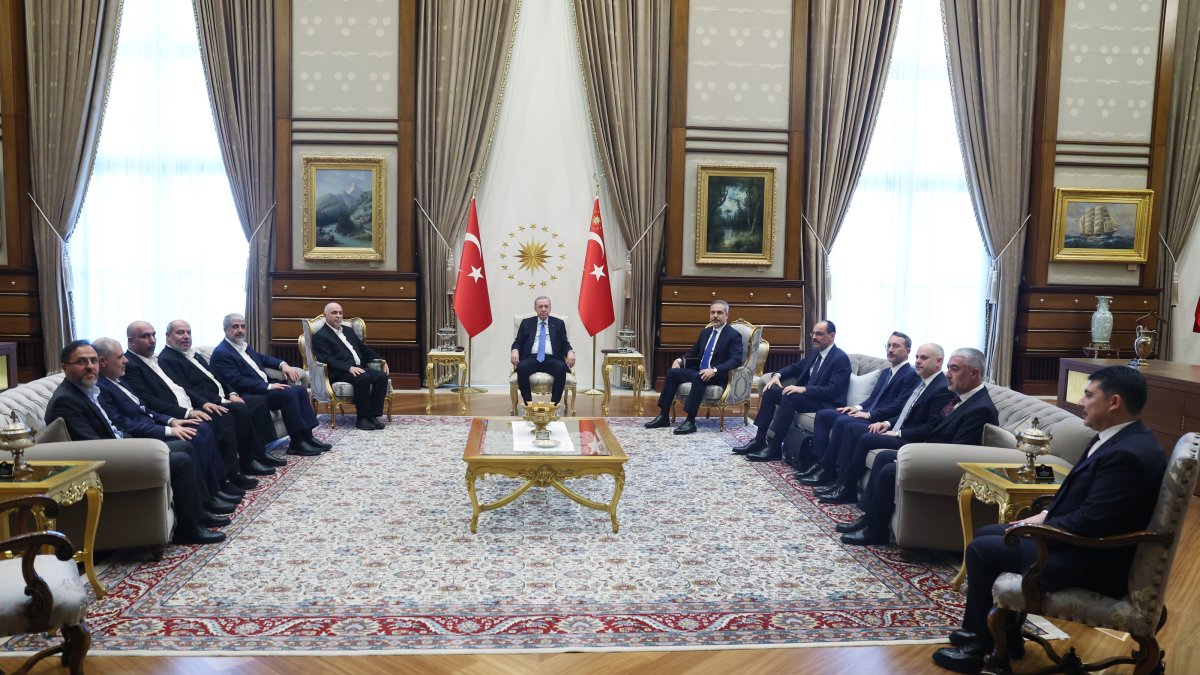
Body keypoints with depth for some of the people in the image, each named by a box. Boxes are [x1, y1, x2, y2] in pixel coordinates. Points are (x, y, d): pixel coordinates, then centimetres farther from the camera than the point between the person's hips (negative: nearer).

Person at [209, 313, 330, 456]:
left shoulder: (244, 346, 16)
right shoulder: (221, 353, -12)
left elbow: (263, 358, 28)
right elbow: (238, 382, -20)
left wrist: (282, 364, 7)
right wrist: (269, 386, -22)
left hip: (265, 388, 9)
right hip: (248, 396, -9)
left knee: (300, 389, -5)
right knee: (289, 393, -26)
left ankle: (307, 436, -5)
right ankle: (297, 443, -21)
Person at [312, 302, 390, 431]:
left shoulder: (349, 331, 25)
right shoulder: (319, 336, 2)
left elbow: (364, 349, 26)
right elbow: (327, 360, -11)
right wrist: (349, 367, -25)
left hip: (359, 368, 7)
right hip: (340, 372, -7)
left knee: (382, 376, -21)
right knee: (363, 378, -35)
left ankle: (373, 415, -19)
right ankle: (362, 419, -23)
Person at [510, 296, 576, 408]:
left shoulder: (558, 323, 18)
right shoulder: (526, 323, 18)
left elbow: (565, 344, 13)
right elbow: (518, 342, 14)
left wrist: (570, 352, -10)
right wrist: (515, 350, -9)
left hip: (551, 360, 0)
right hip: (532, 359, 0)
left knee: (561, 368, -35)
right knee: (521, 367, -34)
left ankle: (553, 405, -27)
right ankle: (528, 404, -23)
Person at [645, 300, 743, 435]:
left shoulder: (734, 335, -6)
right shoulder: (705, 332, 16)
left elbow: (736, 360, -19)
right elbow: (693, 352, 24)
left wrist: (714, 370, -31)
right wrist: (679, 360, 2)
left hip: (718, 377, -7)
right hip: (699, 371, 7)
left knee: (698, 378, -38)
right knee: (672, 372, -14)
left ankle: (690, 421, -36)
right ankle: (663, 416, -13)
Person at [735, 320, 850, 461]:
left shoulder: (841, 359, -15)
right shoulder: (815, 353, 12)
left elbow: (833, 391, -24)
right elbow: (796, 368, 25)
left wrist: (803, 389, -30)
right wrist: (778, 375, 3)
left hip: (826, 403, -9)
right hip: (806, 394, 9)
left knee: (790, 397, -32)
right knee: (771, 390, -5)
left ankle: (775, 448, -27)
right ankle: (759, 440, -5)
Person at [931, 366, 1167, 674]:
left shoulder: (1128, 454, -27)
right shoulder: (1117, 438, 6)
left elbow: (1088, 523, -27)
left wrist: (1038, 528, -13)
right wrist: (1043, 516, 4)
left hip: (1093, 560, -10)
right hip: (1079, 539, 10)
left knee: (981, 550, -9)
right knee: (987, 534, 12)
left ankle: (983, 644, 9)